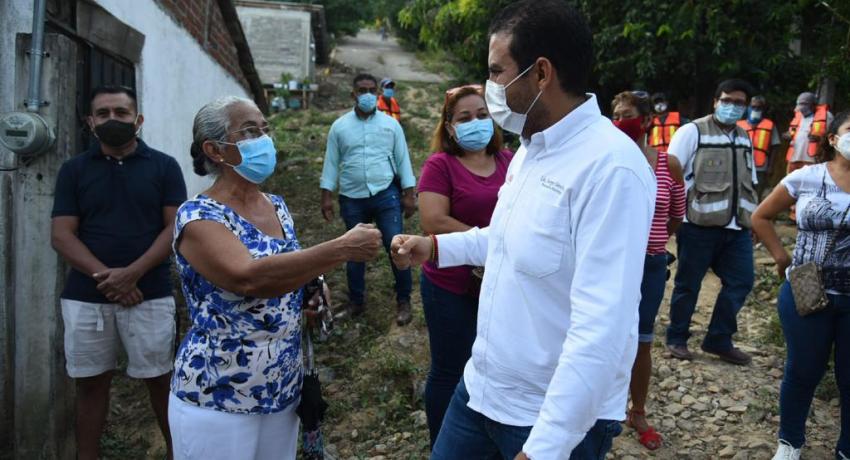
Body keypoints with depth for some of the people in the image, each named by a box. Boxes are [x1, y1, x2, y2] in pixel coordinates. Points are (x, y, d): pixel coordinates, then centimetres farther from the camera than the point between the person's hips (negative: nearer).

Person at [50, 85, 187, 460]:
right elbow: (61, 235, 0)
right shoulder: (74, 170, 7)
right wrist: (105, 277, -14)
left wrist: (132, 273, -15)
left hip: (149, 294, -1)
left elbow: (175, 227, -4)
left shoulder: (163, 166, 3)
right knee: (90, 382, 12)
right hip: (85, 296, 2)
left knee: (160, 380, 8)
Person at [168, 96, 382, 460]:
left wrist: (311, 297, -2)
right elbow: (249, 278, -34)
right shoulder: (198, 216, -16)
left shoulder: (278, 207, 5)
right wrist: (342, 248, -32)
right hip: (217, 401, -6)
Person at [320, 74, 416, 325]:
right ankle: (356, 300, 27)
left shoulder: (391, 124, 4)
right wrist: (326, 195, 0)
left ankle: (403, 300, 10)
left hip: (386, 195, -1)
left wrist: (409, 194, 0)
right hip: (352, 200, 1)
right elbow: (331, 162, 5)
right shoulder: (339, 126, 4)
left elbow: (402, 160, 4)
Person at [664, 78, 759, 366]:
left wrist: (753, 217, 16)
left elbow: (749, 183, 21)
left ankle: (718, 340, 23)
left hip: (737, 227, 6)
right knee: (688, 285, 5)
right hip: (699, 224, -6)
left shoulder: (744, 138, 16)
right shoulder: (693, 131, -5)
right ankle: (677, 339, 22)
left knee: (740, 282, 8)